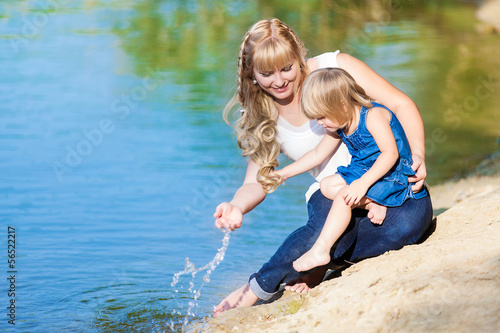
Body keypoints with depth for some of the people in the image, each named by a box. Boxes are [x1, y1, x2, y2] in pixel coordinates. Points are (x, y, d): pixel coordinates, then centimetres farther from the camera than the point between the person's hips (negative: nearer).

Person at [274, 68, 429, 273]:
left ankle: (320, 250, -28)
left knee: (345, 196, -26)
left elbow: (390, 153, -28)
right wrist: (284, 173, 19)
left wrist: (363, 183, -35)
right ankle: (373, 203, -13)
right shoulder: (340, 127, 7)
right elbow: (317, 155, 19)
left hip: (393, 176, -10)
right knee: (327, 185, 2)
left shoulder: (373, 115, -20)